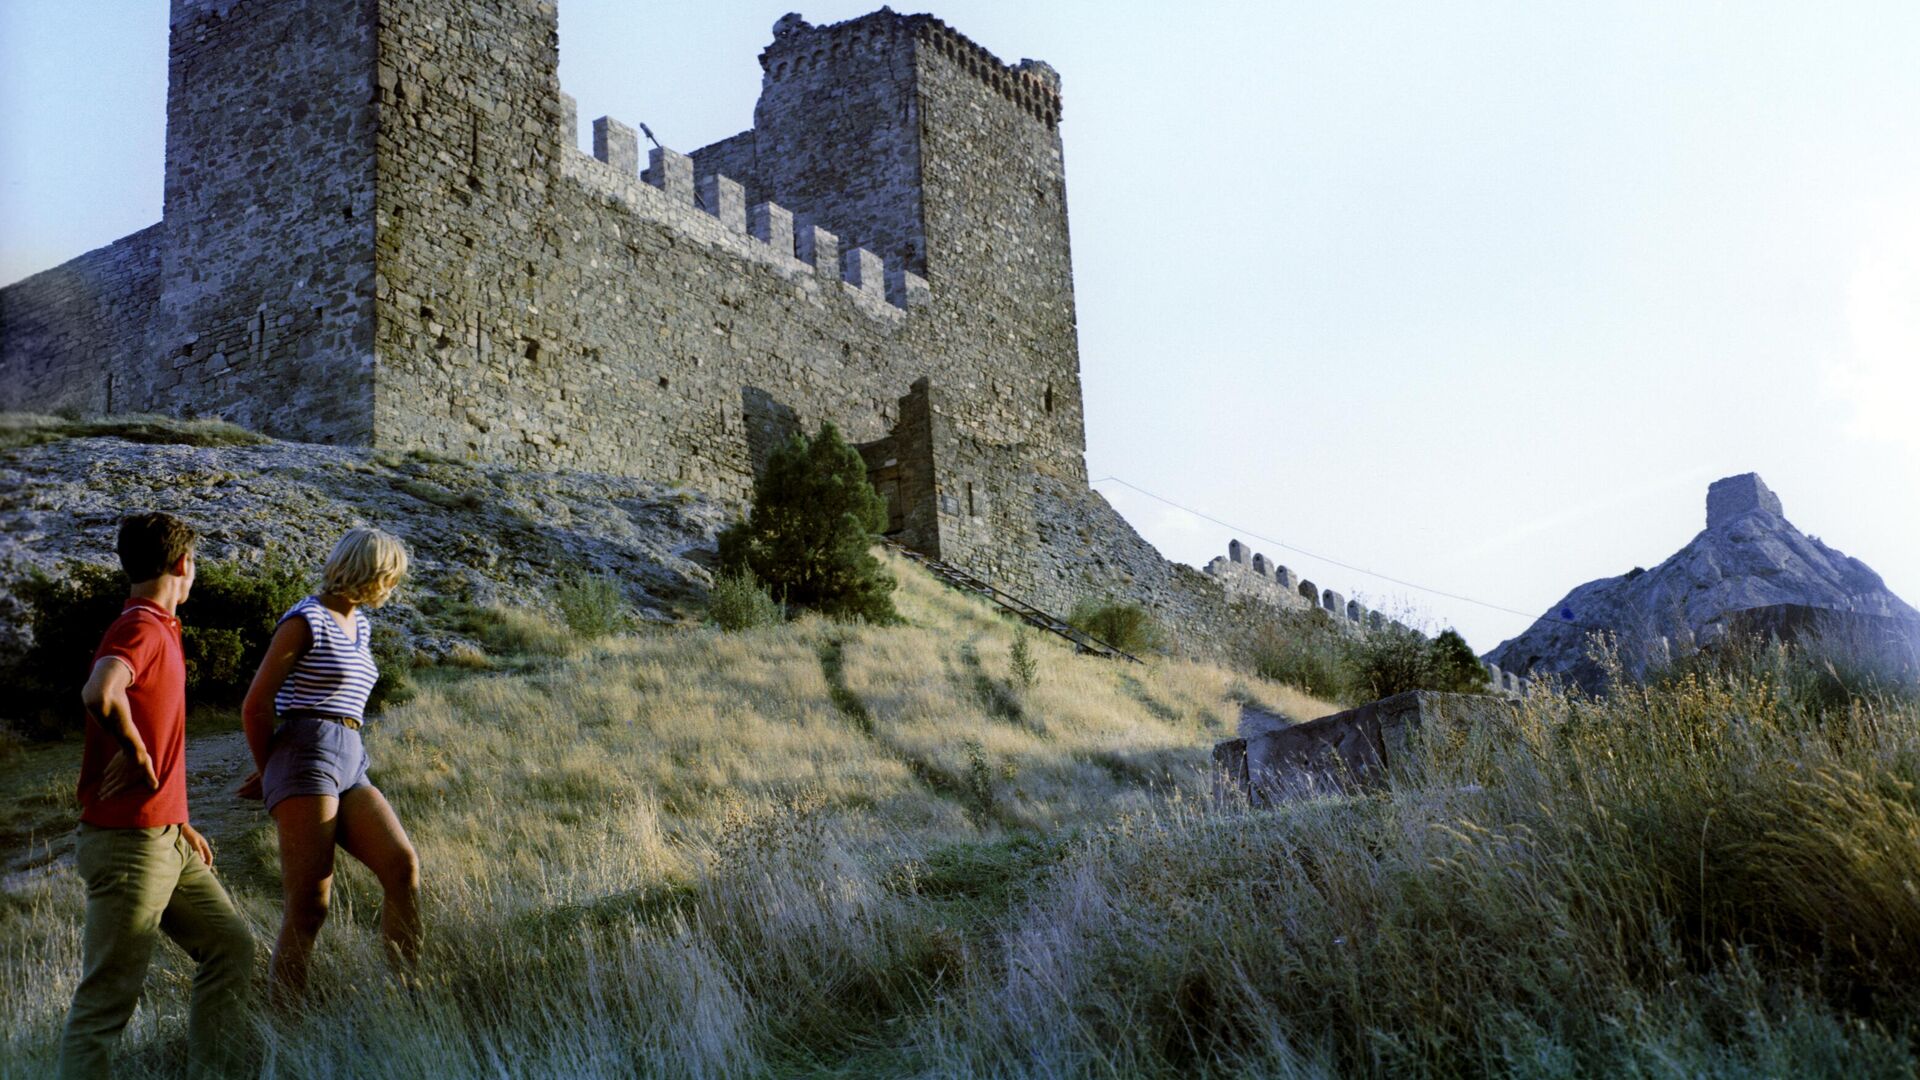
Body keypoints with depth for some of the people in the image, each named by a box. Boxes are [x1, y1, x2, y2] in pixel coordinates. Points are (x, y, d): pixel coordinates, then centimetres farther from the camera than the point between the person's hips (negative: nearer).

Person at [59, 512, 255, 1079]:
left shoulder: (160, 630, 16)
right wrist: (137, 754, -20)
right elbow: (100, 693, -37)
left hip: (165, 840, 10)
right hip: (128, 841, -10)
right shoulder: (141, 628, -15)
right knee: (108, 997, -4)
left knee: (230, 945, 14)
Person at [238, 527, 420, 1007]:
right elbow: (255, 706, -4)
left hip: (350, 766, 7)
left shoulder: (359, 624, 21)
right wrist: (270, 775, 10)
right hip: (306, 757, -7)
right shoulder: (305, 621, -4)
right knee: (310, 905, -11)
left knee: (403, 865, -12)